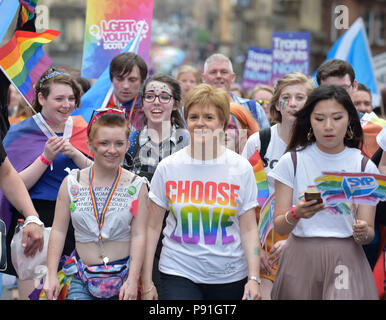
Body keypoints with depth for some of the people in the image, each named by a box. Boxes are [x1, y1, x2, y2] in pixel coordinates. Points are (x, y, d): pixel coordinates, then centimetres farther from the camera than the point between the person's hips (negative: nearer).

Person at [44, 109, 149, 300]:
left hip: (123, 277, 0)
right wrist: (51, 275, -3)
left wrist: (132, 280, -11)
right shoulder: (72, 183, 2)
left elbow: (138, 235, -4)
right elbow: (58, 231, 3)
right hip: (83, 277, 1)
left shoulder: (136, 186, -1)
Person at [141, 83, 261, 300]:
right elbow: (153, 226, 4)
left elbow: (249, 229, 2)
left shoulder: (241, 168, 2)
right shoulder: (168, 167, 2)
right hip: (178, 274, 0)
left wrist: (253, 278, -7)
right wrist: (147, 282, 1)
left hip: (230, 277, 1)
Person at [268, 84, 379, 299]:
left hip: (346, 258, 0)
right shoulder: (293, 161, 2)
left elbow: (369, 234, 2)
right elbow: (279, 227, -2)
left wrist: (362, 233, -21)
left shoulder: (364, 167, 3)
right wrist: (296, 214, -23)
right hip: (301, 258, 1)